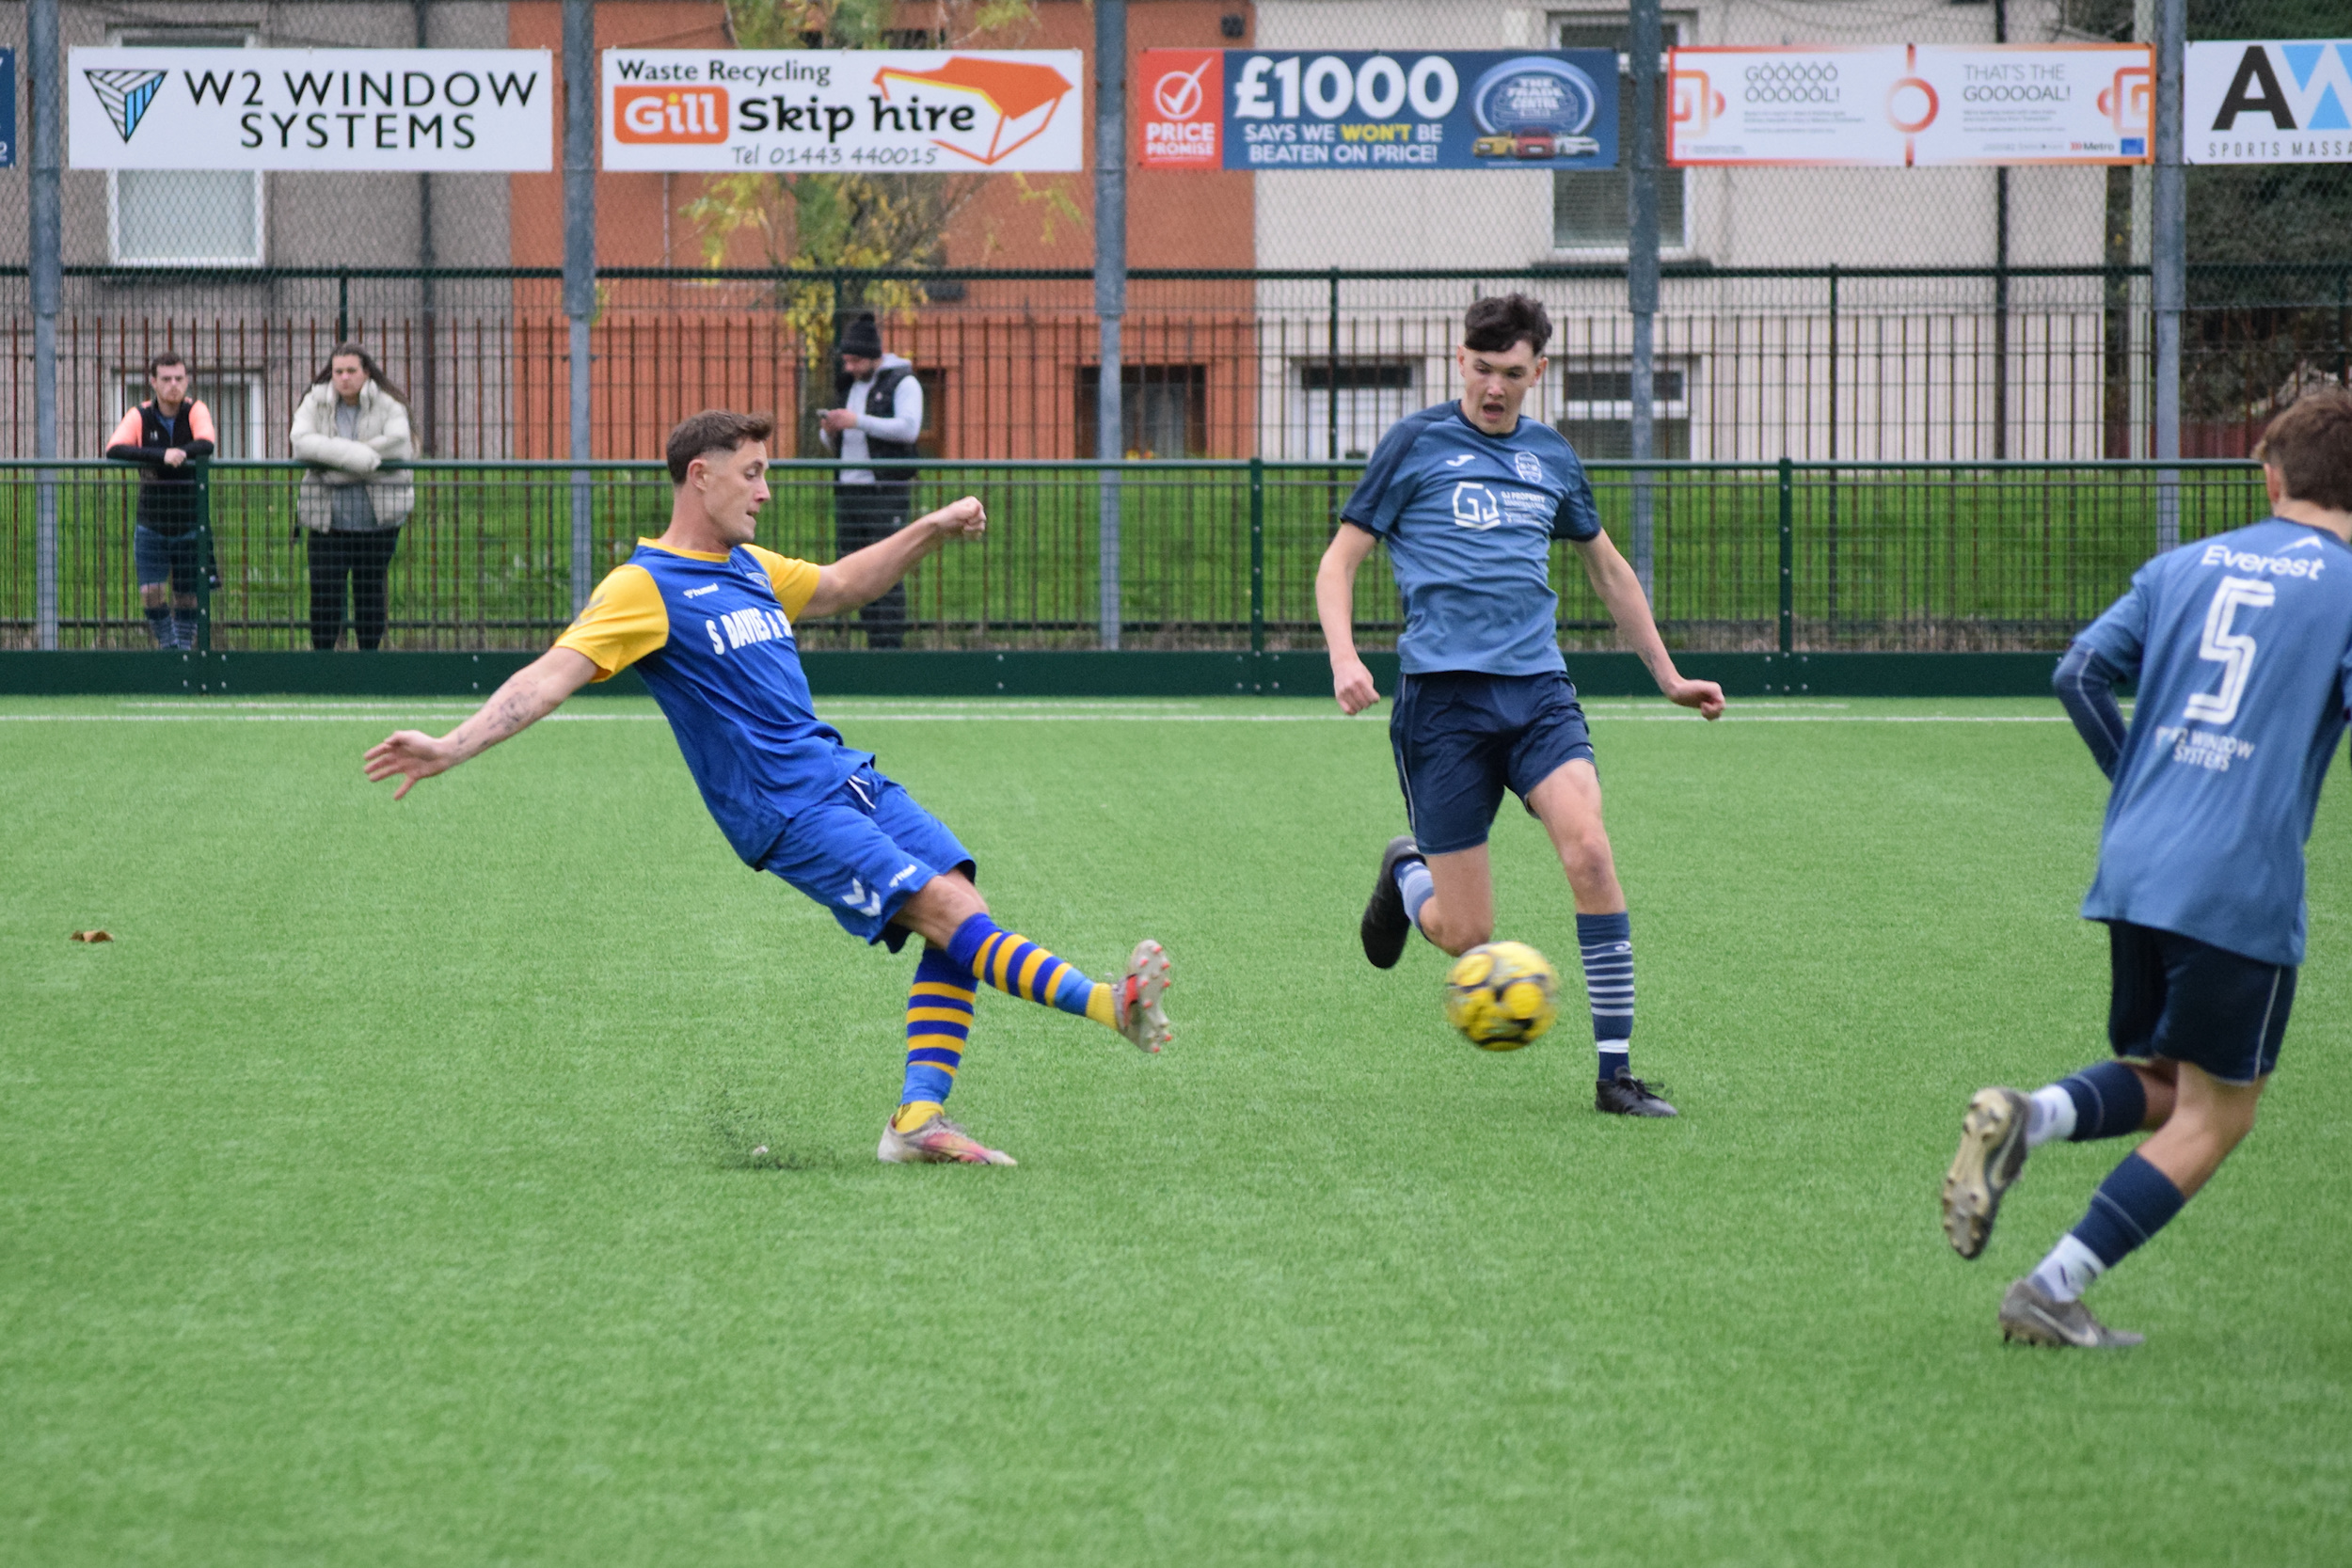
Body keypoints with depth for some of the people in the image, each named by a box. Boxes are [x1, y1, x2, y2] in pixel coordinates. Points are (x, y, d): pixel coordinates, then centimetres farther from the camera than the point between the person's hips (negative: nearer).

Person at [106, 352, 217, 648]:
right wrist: (161, 455, -33)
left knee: (187, 598, 6)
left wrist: (180, 454, -39)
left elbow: (207, 443, -22)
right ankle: (169, 647, 7)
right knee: (151, 594, -8)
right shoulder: (140, 417, -5)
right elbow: (114, 449, -22)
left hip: (190, 526, 0)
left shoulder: (196, 411, -4)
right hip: (151, 526, 0)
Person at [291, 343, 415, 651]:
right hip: (328, 517, 0)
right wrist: (351, 454, -25)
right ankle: (322, 656, 6)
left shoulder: (388, 405, 1)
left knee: (371, 589, 7)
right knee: (325, 590, -3)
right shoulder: (315, 403, 5)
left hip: (378, 517, 0)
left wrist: (333, 458, -17)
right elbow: (301, 441, -12)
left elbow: (398, 442, -16)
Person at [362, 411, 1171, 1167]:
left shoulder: (750, 567, 17)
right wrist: (451, 747, -30)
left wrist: (929, 530, 24)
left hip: (847, 777, 9)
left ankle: (919, 1119, -7)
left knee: (965, 915, -5)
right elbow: (552, 675, -17)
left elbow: (841, 585, 36)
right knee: (946, 910, -20)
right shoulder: (644, 587, -8)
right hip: (789, 812, -9)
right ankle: (1108, 1005, -25)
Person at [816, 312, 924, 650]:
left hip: (887, 492, -7)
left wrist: (858, 422, -22)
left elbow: (909, 429, -18)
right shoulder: (850, 385, 19)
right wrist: (829, 432, -1)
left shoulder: (903, 383, -3)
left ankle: (891, 645, -13)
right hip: (848, 490, 7)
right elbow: (836, 447, 22)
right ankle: (873, 643, 9)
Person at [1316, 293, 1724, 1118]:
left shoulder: (1552, 456, 16)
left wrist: (1667, 674, 31)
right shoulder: (1416, 443, 4)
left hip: (1537, 687, 3)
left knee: (1589, 848, -24)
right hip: (1442, 693, -3)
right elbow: (1339, 561, 4)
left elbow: (1607, 567, 31)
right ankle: (1407, 875, 33)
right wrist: (1344, 658, -13)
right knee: (1465, 934, -5)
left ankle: (1615, 1070, -15)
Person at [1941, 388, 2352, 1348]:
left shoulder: (2186, 566, 13)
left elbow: (2080, 672, 9)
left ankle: (2019, 1121, -8)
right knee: (2214, 1116, 6)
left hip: (2132, 871, 6)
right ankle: (2053, 1294, -2)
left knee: (2163, 1081, 21)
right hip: (2242, 889, -6)